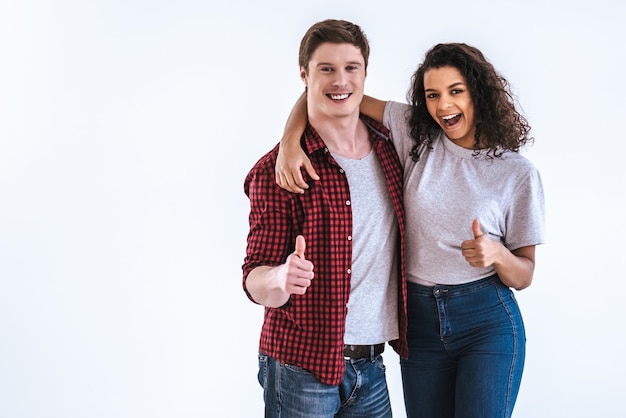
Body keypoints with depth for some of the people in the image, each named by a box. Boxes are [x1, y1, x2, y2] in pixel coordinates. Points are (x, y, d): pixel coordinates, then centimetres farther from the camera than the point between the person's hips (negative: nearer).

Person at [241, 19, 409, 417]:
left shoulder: (388, 144, 4)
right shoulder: (278, 169, -10)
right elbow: (256, 281, -12)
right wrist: (281, 280, -32)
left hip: (371, 367, 5)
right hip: (301, 366, -4)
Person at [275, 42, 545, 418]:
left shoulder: (518, 173, -3)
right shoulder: (415, 133, 1)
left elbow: (524, 276, 2)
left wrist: (496, 253, -20)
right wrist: (290, 142, -18)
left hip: (488, 321, -2)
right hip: (420, 318, 2)